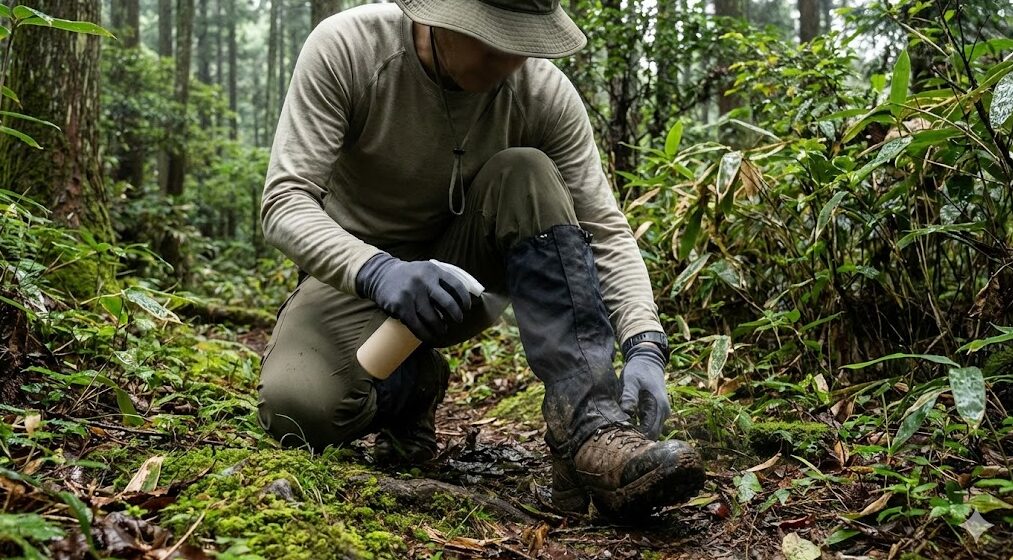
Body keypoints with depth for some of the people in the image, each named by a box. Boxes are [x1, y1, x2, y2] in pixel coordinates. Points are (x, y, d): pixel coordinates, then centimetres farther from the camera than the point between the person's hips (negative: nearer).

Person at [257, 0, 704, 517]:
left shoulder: (545, 92, -16)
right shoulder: (344, 48, -20)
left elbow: (605, 230, -16)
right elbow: (284, 201, -25)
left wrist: (645, 348, -32)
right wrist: (376, 270, -44)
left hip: (462, 276, 2)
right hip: (355, 270, -1)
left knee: (526, 175, -29)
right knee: (296, 411, -32)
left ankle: (592, 433, -36)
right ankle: (412, 385, 3)